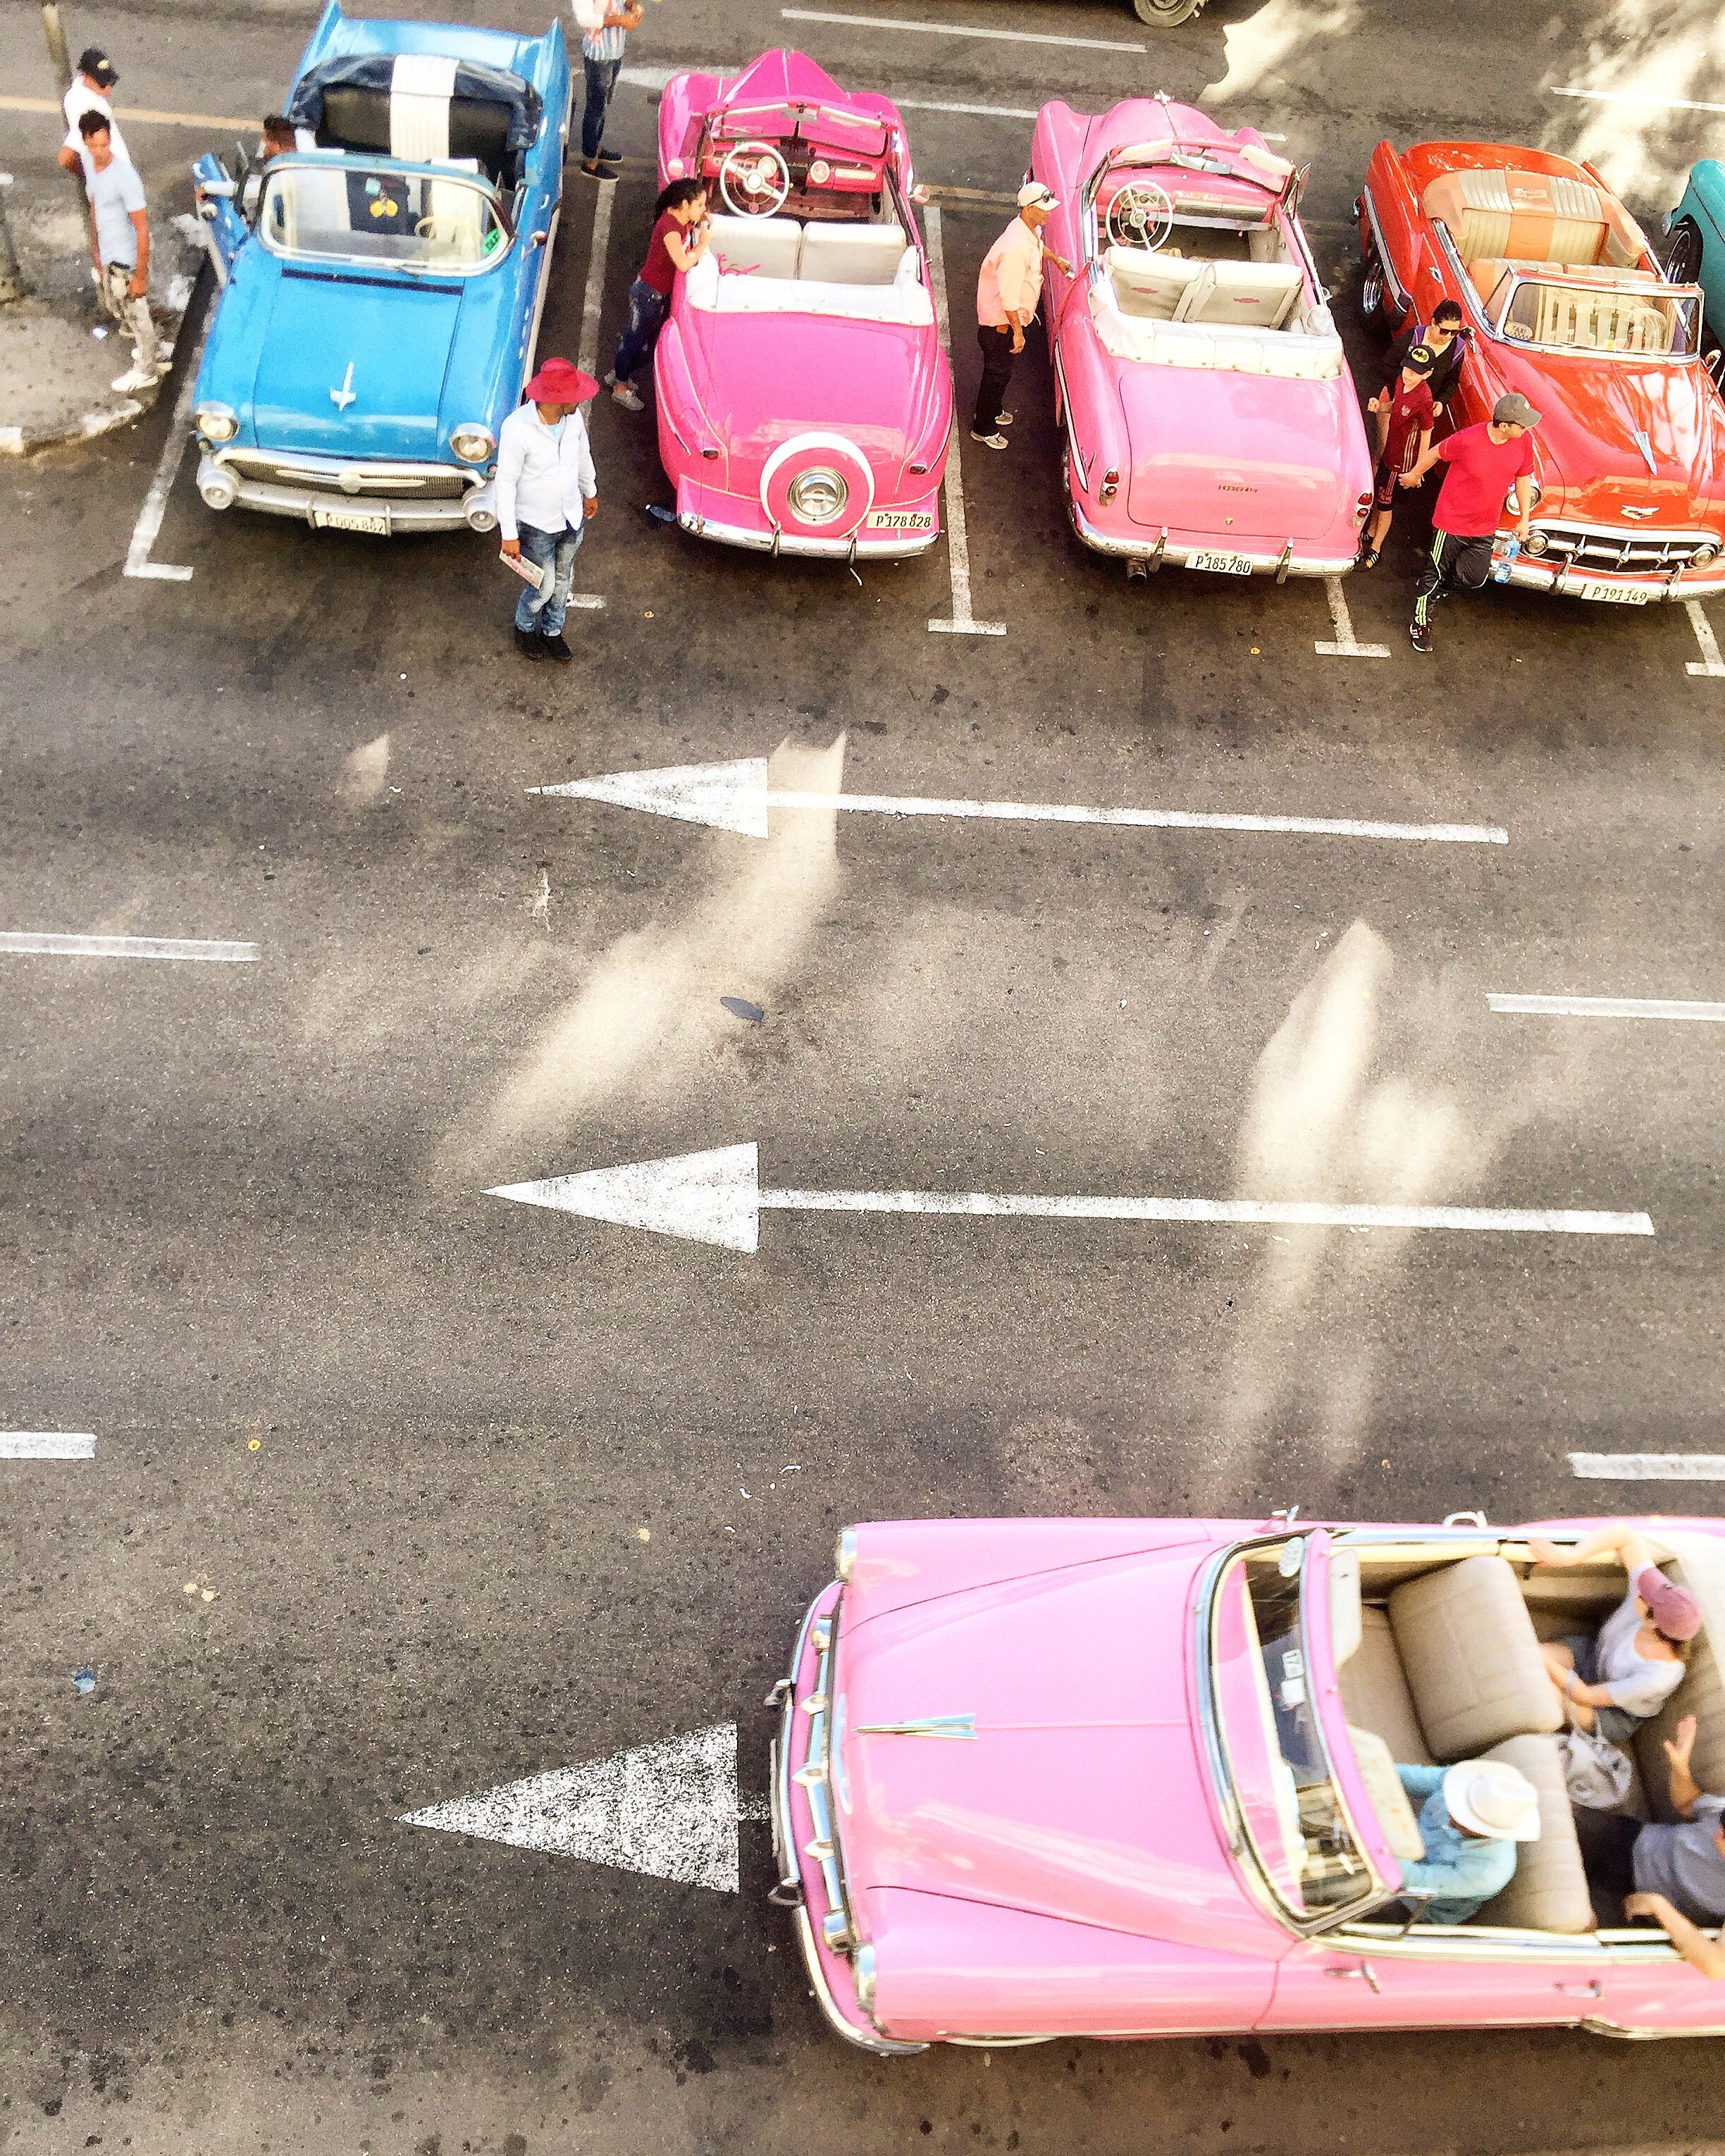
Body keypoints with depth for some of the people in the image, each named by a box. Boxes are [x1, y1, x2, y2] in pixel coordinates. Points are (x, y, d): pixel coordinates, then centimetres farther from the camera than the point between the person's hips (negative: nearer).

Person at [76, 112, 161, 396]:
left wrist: (141, 276, -21)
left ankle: (146, 370, 30)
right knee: (115, 309, 25)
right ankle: (147, 348, 47)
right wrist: (96, 252, 16)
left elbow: (142, 229, -23)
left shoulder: (125, 177, -27)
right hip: (107, 257, 8)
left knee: (136, 316, 11)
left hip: (127, 261, -8)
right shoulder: (89, 163, -4)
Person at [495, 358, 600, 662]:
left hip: (572, 517, 5)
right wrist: (509, 534, -17)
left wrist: (590, 492, 22)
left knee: (562, 581, 23)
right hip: (537, 525, -5)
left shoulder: (574, 417, -14)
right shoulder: (517, 429, -31)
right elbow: (506, 483, -21)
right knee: (544, 588, 12)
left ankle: (552, 631, 49)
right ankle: (525, 628, 44)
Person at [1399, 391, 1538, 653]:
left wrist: (1524, 519, 9)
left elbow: (1523, 478, 4)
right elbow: (1434, 453, -7)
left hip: (1485, 529, 5)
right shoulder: (1467, 441, -27)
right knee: (1434, 574, 10)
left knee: (1474, 579, 11)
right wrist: (1413, 476, 10)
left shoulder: (1523, 441, -12)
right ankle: (1420, 624, 32)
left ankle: (1440, 584, 45)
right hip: (1452, 521, -5)